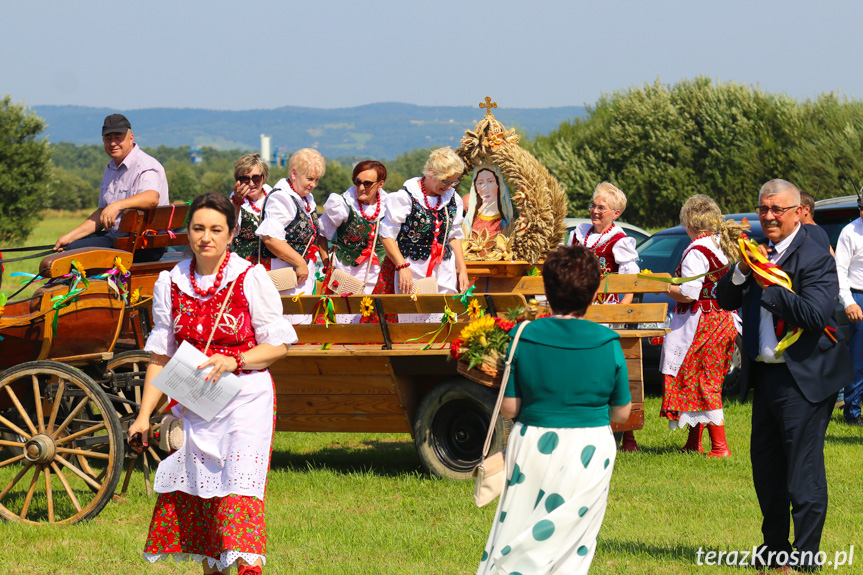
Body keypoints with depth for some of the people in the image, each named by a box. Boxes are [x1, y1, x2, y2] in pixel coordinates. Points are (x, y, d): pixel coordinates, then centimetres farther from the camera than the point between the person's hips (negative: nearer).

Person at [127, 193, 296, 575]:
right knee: (195, 496, 4)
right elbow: (160, 356, 11)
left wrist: (234, 361, -17)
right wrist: (144, 414, 5)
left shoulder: (251, 279, -5)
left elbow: (279, 345, -1)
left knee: (239, 491, -17)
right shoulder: (171, 283, 6)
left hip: (245, 401, -4)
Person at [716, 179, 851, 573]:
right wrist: (741, 271, -10)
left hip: (802, 378, -8)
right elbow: (725, 301, 9)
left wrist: (767, 284, -22)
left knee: (803, 472, -5)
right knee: (766, 468, 17)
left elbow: (815, 314, -25)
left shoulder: (815, 258, -13)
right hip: (765, 374, 8)